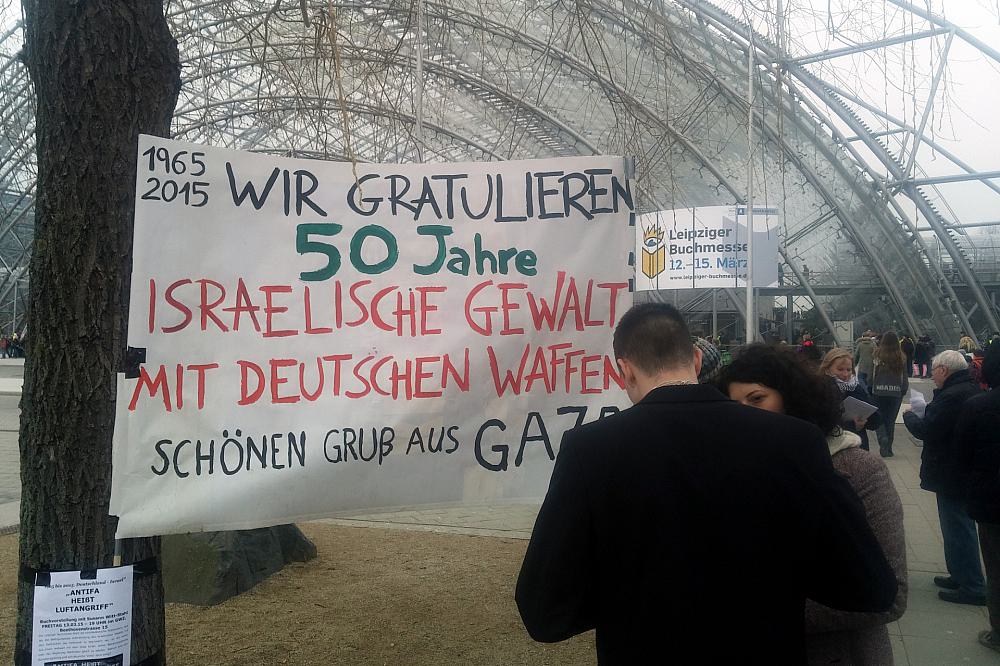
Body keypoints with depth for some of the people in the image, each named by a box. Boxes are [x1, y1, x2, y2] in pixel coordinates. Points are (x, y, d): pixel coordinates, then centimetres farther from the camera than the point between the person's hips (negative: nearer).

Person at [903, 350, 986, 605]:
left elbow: (925, 431, -23)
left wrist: (909, 415, -6)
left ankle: (973, 588, 9)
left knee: (958, 530, 0)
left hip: (952, 476, -10)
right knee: (960, 527, 20)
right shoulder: (972, 390, 9)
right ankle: (961, 576, 32)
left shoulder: (952, 396, -25)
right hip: (966, 471, 10)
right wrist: (925, 414, 3)